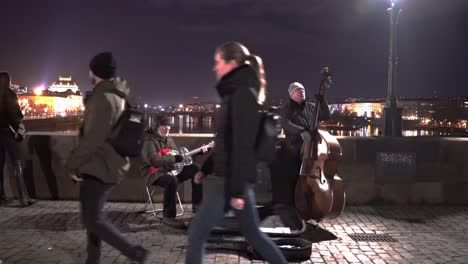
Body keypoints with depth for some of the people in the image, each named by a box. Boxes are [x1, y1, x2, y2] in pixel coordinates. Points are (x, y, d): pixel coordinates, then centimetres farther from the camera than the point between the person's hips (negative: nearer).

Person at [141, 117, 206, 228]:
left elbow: (179, 154, 26)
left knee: (195, 168, -2)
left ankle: (196, 205, 1)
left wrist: (199, 151, 16)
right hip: (156, 172, -9)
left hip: (172, 169, 9)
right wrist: (174, 158, -27)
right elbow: (153, 159, -25)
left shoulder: (169, 140, 19)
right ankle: (168, 217, -32)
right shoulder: (150, 140, -9)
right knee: (172, 180, -39)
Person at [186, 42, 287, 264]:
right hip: (231, 176, 10)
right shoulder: (234, 94, 15)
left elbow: (243, 145, -20)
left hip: (233, 178, -10)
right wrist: (206, 168, 23)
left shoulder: (242, 94, -14)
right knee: (253, 233, 16)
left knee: (197, 233, -3)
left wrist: (237, 190, -21)